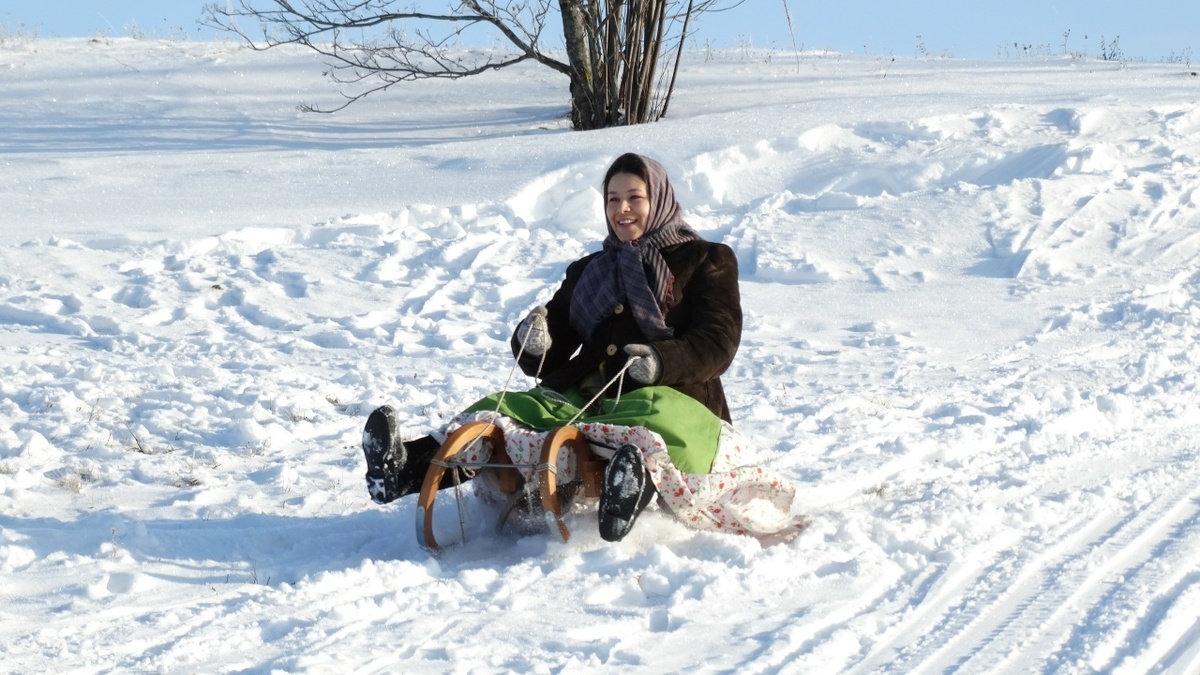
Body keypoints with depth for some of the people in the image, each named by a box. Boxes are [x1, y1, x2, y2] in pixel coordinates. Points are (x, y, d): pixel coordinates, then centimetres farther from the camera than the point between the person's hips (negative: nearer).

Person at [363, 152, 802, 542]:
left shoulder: (707, 262, 13)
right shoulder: (587, 272, 27)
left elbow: (718, 344, -2)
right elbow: (546, 364, 19)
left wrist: (662, 361, -23)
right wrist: (535, 344, -7)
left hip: (675, 396, -4)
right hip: (588, 398, 4)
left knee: (652, 415, -42)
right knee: (502, 409, -25)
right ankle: (408, 468, -50)